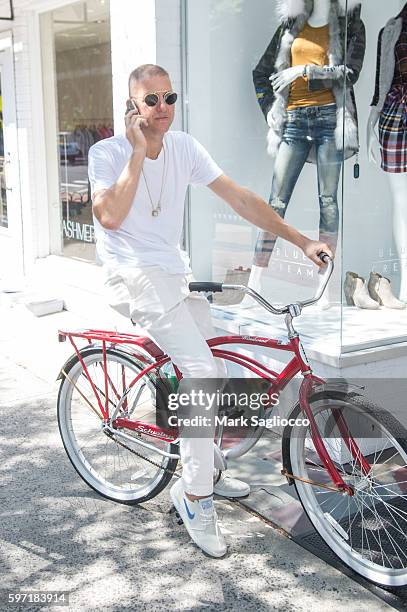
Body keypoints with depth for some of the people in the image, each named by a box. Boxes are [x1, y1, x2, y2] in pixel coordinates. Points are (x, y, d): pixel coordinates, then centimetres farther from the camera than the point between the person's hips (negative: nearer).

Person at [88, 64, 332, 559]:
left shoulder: (184, 148, 6)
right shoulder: (108, 152, -7)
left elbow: (239, 198, 1)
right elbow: (110, 216, -24)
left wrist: (301, 241, -6)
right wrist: (137, 153, -19)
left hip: (175, 275, 7)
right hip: (134, 277, -7)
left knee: (215, 370, 9)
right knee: (199, 369, -22)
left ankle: (204, 471, 31)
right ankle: (195, 493, -10)